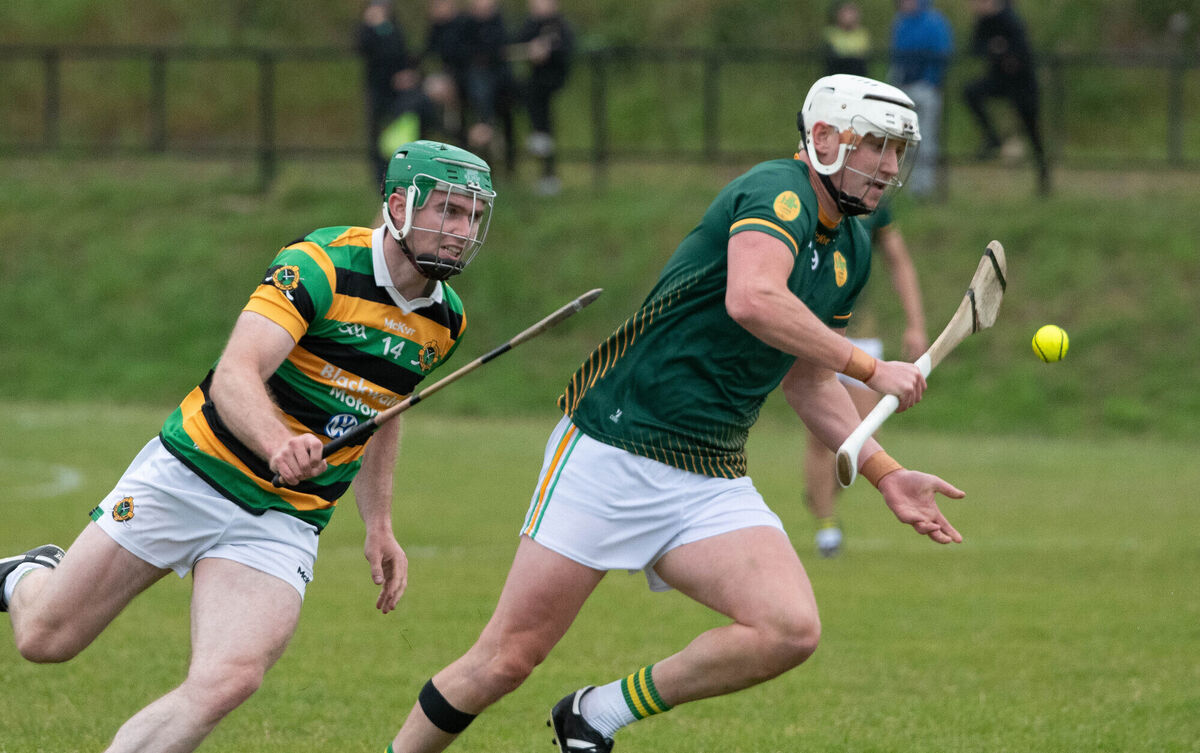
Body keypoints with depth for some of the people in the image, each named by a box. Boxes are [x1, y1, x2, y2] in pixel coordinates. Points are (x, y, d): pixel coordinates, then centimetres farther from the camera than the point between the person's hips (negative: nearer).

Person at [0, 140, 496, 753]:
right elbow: (235, 376, -30)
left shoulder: (446, 320, 3)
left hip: (284, 524, 4)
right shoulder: (320, 265, -18)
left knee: (227, 683, -23)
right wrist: (278, 442, -50)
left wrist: (379, 528, 17)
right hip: (192, 474, -4)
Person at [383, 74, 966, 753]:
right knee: (507, 660, -6)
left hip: (713, 484, 7)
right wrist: (869, 367, -25)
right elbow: (753, 300, -33)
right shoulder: (779, 189, -13)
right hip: (612, 457, -7)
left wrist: (888, 476, 18)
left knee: (792, 630, -18)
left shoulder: (852, 251, 14)